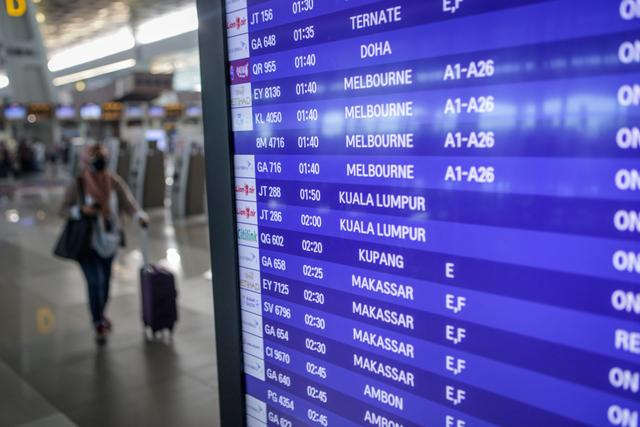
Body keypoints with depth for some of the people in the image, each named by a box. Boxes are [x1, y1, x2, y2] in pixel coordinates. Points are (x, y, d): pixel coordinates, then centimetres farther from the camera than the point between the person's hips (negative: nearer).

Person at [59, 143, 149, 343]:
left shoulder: (115, 182, -4)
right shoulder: (77, 184, -11)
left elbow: (128, 201, -15)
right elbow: (63, 210, -7)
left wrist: (139, 215, -35)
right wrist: (81, 210, -26)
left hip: (109, 239, 4)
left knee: (105, 280, 17)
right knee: (95, 282, -8)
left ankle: (100, 314, 41)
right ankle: (99, 325, 4)